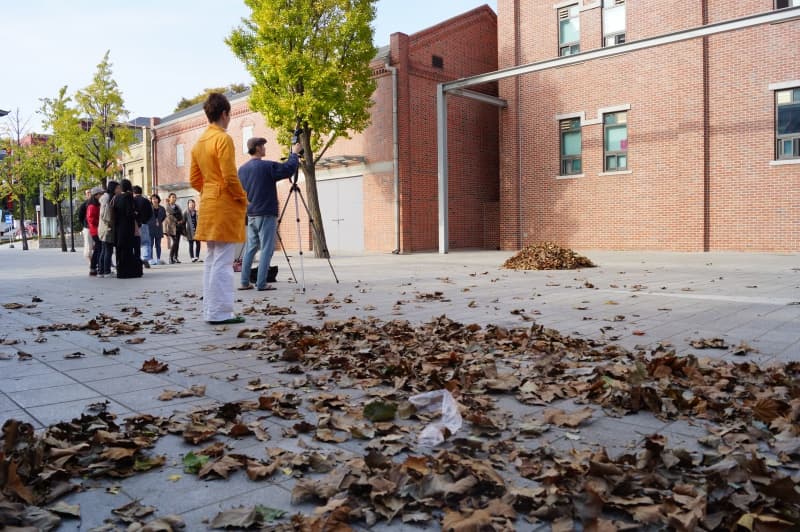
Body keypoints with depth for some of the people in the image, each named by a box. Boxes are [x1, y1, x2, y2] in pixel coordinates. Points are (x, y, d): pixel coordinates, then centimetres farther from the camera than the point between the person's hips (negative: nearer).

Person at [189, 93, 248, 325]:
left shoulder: (199, 143, 15)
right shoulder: (224, 139, -11)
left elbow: (194, 180, 16)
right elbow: (230, 177, -17)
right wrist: (243, 199, -5)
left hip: (208, 206, 9)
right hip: (225, 207, -9)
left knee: (211, 260, 11)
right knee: (222, 261, -7)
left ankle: (210, 309, 16)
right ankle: (220, 312, -6)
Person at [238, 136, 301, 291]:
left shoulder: (242, 169, 10)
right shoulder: (267, 166, -11)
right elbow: (289, 169, -11)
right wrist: (294, 153, 2)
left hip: (250, 215, 7)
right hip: (266, 215, -7)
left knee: (250, 248, 12)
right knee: (266, 249, -3)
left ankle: (244, 282, 11)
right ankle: (261, 283, -4)